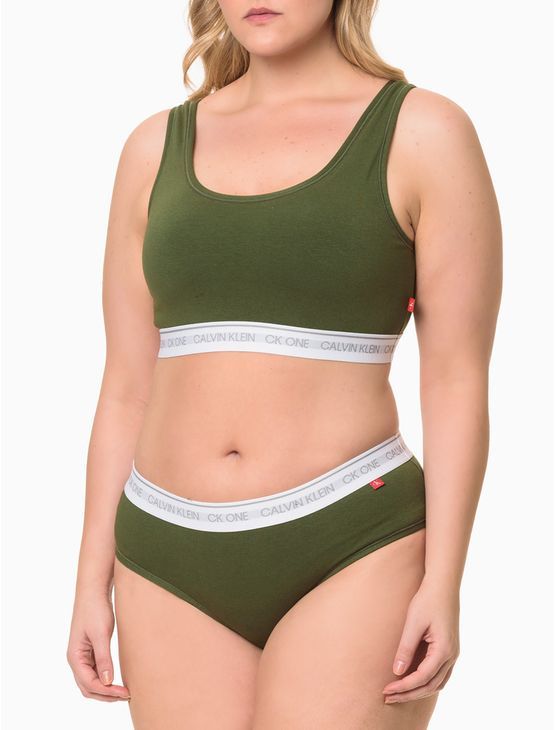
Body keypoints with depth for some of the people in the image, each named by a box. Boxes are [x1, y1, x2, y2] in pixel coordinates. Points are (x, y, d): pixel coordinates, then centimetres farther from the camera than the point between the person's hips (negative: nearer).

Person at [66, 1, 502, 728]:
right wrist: (93, 582, 7)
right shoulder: (156, 148, 9)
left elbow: (457, 380, -5)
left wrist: (443, 583, -12)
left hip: (351, 553, -4)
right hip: (173, 562, 4)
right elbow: (126, 389, 10)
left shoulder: (426, 133, -2)